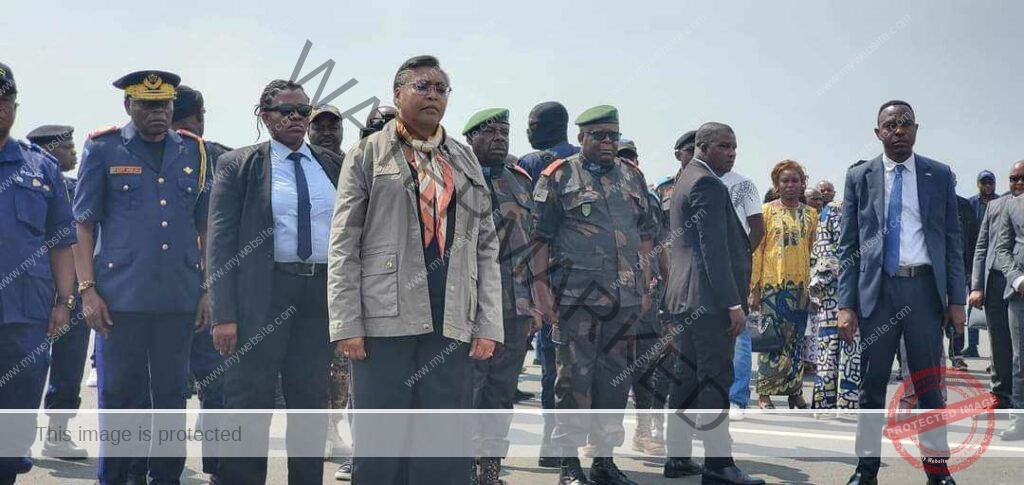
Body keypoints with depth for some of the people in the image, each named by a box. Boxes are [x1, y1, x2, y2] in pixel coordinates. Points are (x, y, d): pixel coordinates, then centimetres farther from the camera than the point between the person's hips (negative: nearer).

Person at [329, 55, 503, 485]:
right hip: (384, 321, -3)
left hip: (452, 325, 3)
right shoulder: (367, 155, 7)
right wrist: (346, 324, -8)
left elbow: (486, 247, 12)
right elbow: (343, 246, 1)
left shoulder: (466, 161, 17)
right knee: (379, 446, 1)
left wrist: (488, 325, 3)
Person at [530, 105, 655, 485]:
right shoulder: (559, 176, 0)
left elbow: (646, 235, 18)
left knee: (615, 379, 10)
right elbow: (540, 236, -3)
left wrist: (645, 289, 13)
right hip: (575, 297, -5)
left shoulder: (632, 177, 15)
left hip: (625, 298, 5)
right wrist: (541, 287, -10)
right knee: (574, 380, -1)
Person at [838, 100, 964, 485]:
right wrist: (846, 304, -3)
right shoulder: (859, 176, 5)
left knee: (929, 383, 7)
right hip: (877, 289, 0)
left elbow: (953, 239, 7)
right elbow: (848, 245, 4)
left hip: (924, 287, 0)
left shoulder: (939, 175, 7)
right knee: (871, 384, 6)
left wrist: (957, 298, 1)